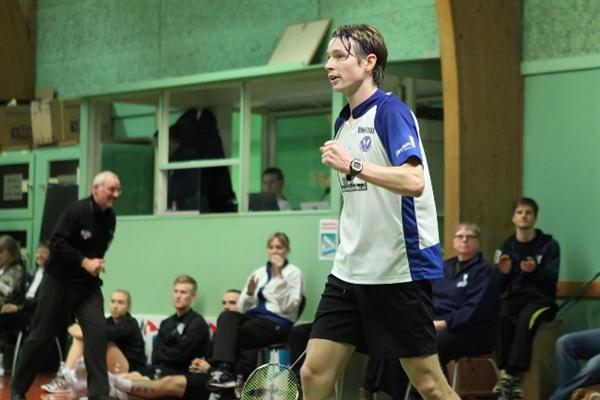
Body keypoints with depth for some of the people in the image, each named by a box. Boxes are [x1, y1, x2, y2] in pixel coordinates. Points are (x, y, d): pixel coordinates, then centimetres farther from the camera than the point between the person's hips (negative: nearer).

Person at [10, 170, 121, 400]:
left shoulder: (110, 218, 3)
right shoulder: (76, 211, -17)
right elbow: (56, 243, -22)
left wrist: (97, 263, 4)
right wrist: (84, 262, -25)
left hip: (88, 285, 5)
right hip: (59, 282, -5)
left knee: (97, 332, -13)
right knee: (41, 336, 4)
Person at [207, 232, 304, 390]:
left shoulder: (293, 272, 6)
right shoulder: (259, 273, 21)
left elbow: (290, 306, -10)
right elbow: (243, 307, 15)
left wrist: (279, 277, -14)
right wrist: (249, 293, -7)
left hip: (277, 322, -5)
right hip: (255, 317, 5)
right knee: (226, 316, -28)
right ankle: (224, 369, -41)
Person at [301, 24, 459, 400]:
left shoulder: (390, 111, -11)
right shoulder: (343, 122, 14)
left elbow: (414, 182, -25)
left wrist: (354, 165, -28)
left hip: (399, 270, -8)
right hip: (350, 271, 8)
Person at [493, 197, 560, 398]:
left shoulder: (549, 245, 2)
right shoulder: (507, 247, 11)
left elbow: (552, 280, -8)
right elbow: (499, 287, 10)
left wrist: (535, 270, -27)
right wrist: (504, 273, -13)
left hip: (541, 300, -3)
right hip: (514, 298, 3)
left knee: (526, 318, -36)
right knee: (501, 318, -32)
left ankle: (511, 375, -37)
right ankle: (506, 373, -35)